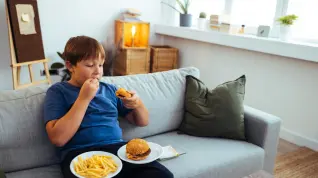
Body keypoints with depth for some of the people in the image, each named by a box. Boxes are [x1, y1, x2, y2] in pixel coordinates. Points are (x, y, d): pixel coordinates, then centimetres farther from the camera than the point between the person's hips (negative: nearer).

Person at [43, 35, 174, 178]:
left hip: (118, 148, 4)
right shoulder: (58, 91, 7)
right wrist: (84, 98, -10)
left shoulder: (110, 89, 19)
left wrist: (138, 104, -1)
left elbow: (142, 122, 22)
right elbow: (58, 139, -8)